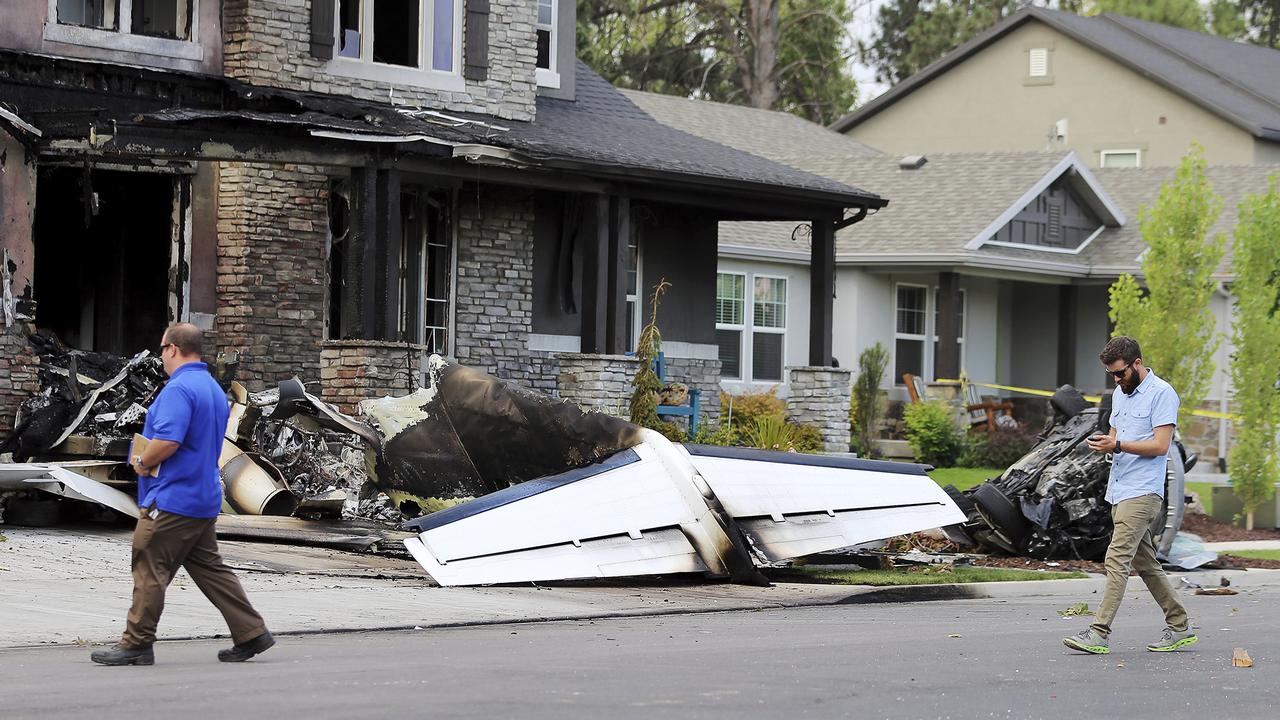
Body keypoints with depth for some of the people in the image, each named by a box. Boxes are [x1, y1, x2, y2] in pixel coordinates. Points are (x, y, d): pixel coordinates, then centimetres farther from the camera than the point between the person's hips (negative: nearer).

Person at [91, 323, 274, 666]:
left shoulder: (179, 388, -16)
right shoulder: (214, 389, 16)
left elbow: (167, 441, -27)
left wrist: (142, 462, -9)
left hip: (172, 499, -10)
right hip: (204, 498, 10)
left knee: (150, 570, -3)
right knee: (209, 569, 13)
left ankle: (136, 644, 1)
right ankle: (251, 633, 11)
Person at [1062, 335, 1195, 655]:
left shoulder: (1162, 393, -10)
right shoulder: (1120, 395, 17)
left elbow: (1160, 446, -16)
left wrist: (1117, 445, -21)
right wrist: (1103, 443, 1)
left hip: (1142, 493, -9)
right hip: (1119, 492, 9)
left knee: (1117, 560, -15)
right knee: (1145, 563, 13)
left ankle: (1099, 633, -20)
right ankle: (1179, 626, 22)